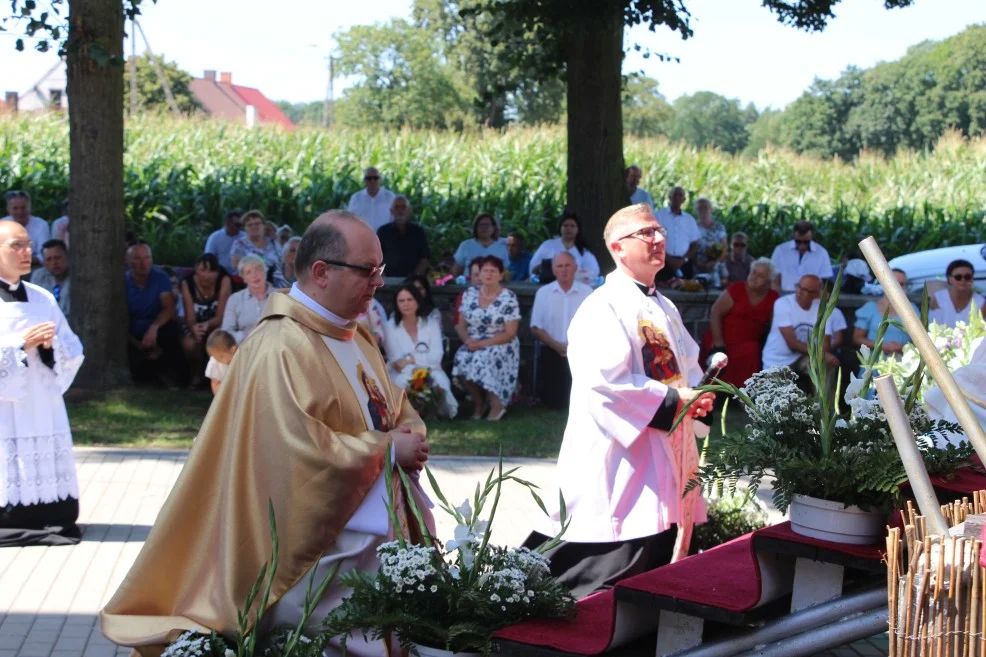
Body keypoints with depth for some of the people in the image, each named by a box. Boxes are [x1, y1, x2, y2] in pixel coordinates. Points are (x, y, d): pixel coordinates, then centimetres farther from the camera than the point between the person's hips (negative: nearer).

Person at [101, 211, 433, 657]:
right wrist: (387, 449, -14)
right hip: (320, 552, -9)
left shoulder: (354, 336, 13)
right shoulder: (282, 350, -17)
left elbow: (398, 410, 22)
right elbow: (306, 453, -23)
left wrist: (409, 437, -1)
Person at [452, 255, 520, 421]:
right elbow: (461, 325, 8)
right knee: (462, 359, -28)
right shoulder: (469, 294, 7)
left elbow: (510, 333, -11)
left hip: (501, 346, -4)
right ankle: (478, 402, -5)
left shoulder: (509, 298, -7)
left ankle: (497, 404, -14)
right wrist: (468, 340, -14)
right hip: (473, 344, 4)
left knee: (484, 359, -34)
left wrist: (483, 343, -19)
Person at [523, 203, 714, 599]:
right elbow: (607, 380, -22)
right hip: (621, 466, -9)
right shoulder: (603, 308, -12)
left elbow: (689, 369, 23)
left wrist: (696, 398, 1)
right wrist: (672, 399, -19)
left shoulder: (665, 310, 17)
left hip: (666, 460, 9)